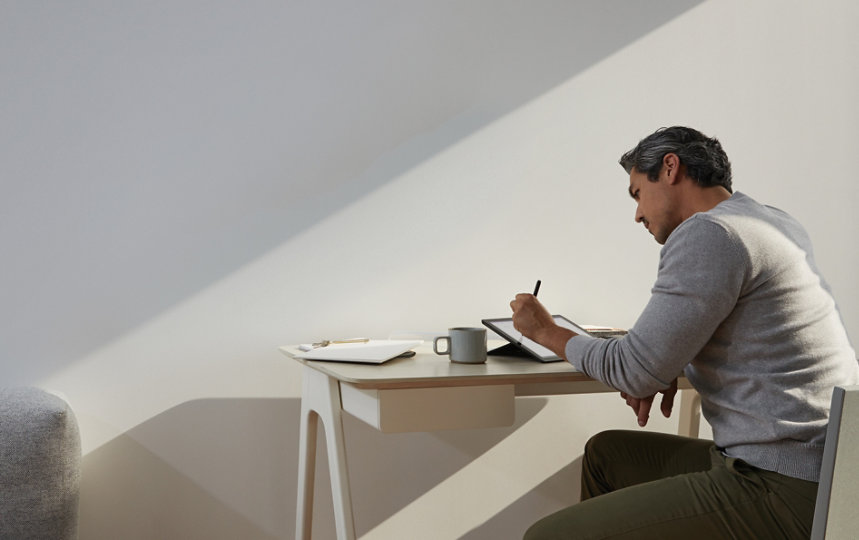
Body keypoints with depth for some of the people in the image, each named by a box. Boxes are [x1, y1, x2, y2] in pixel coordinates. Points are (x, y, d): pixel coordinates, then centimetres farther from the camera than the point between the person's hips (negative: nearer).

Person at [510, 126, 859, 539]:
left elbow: (633, 372, -13)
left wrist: (547, 332, 5)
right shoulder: (773, 223, 15)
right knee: (606, 451, 23)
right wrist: (666, 367, 9)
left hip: (780, 492, -10)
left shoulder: (709, 233, -15)